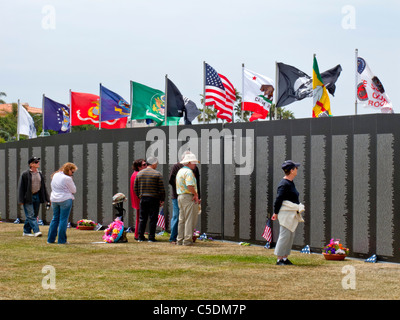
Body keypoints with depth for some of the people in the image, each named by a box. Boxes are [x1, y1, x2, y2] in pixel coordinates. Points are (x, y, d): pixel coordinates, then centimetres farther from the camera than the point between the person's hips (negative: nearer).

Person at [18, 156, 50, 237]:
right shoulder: (25, 174, -8)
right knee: (30, 215, -10)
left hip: (37, 196, 6)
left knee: (35, 215, 8)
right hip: (28, 197, -6)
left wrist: (47, 199, 11)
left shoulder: (40, 174, 10)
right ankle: (36, 231, -16)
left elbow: (43, 187, 15)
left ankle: (26, 231, 18)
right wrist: (21, 200, -11)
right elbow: (21, 187, -7)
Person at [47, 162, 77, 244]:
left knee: (55, 219, 15)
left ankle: (50, 239, 15)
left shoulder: (55, 175, 9)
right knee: (63, 220, 0)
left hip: (54, 200, 7)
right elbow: (74, 190, -6)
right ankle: (61, 240, 1)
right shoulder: (67, 179, -15)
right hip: (65, 200, -7)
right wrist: (71, 180, -1)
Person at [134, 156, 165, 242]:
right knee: (153, 219, 1)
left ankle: (140, 237, 11)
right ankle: (151, 237, 0)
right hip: (154, 199, -4)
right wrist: (162, 200, 2)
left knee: (142, 219, 10)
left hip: (143, 199, 4)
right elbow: (161, 189, -7)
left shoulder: (139, 173, 8)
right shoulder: (157, 174, -5)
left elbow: (135, 188, 12)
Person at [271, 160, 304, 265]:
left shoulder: (290, 183, 15)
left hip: (292, 213, 10)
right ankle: (279, 259, -1)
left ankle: (285, 258, 17)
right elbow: (279, 199, -16)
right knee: (284, 236, -7)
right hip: (286, 213, -10)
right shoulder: (284, 184, -16)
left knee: (291, 236, 11)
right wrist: (276, 213, -15)